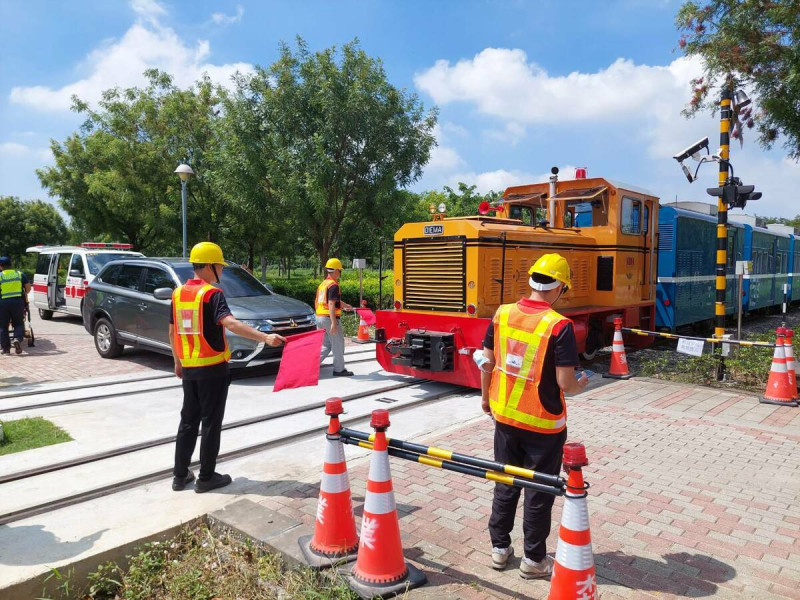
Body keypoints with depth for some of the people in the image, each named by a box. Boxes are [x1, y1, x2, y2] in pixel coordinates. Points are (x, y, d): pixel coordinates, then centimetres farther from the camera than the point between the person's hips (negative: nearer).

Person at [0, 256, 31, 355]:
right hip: (18, 301, 1)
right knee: (18, 324, 10)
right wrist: (24, 294, 24)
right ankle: (17, 339, -18)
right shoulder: (20, 274, 5)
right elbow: (28, 287, 6)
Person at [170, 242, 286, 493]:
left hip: (188, 368, 7)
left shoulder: (178, 293, 7)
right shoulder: (212, 294, -15)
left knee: (188, 421, 17)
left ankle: (180, 475, 24)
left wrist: (177, 362, 25)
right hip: (212, 369, -7)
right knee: (211, 423, 4)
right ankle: (206, 477, 12)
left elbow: (172, 332, 14)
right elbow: (230, 324, -32)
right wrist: (266, 338, -41)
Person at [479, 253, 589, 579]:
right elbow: (565, 383, -20)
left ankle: (499, 548, 32)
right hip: (543, 424, -4)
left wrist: (486, 397, 18)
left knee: (505, 483, 19)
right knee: (539, 491, 12)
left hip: (504, 417, 5)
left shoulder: (502, 314, -5)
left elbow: (487, 363, 3)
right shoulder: (559, 326, -20)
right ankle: (533, 559, 27)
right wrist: (581, 384, 3)